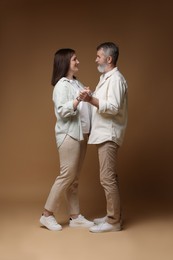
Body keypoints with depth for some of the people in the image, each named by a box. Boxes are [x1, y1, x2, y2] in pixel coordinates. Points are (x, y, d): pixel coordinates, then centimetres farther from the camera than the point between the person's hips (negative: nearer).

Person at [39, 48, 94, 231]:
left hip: (80, 134, 9)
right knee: (66, 176, -6)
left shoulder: (76, 83, 15)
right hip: (68, 135, -9)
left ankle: (75, 217, 16)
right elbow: (61, 111, -21)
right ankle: (47, 215, 5)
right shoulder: (62, 85, -11)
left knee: (74, 178, 10)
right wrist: (78, 99, -31)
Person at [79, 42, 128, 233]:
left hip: (109, 135, -10)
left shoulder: (115, 79, -14)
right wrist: (90, 97, 12)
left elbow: (113, 107, -24)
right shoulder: (106, 78, 18)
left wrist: (91, 100, -30)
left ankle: (113, 222, -2)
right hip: (103, 134, 10)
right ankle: (112, 215, 22)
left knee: (107, 178, -9)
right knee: (109, 177, 13)